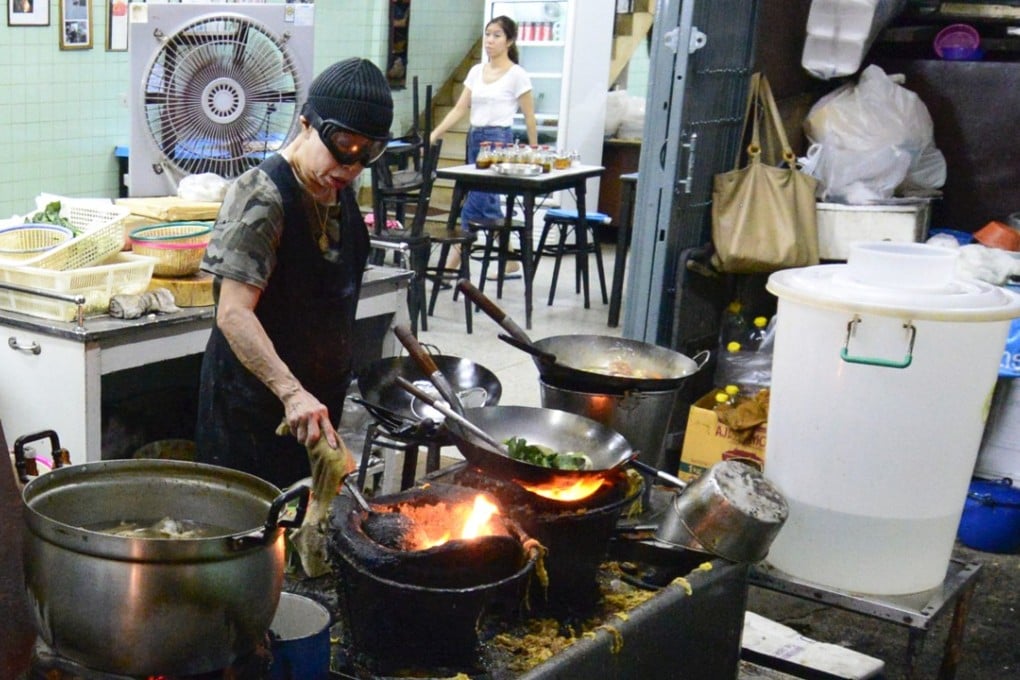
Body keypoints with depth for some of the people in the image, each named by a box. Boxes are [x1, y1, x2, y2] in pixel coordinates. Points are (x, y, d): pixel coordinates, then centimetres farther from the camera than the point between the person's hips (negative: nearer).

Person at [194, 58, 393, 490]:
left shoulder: (340, 193, 6)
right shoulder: (260, 197, -20)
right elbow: (233, 314, -28)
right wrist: (291, 392, -39)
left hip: (316, 397, 8)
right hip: (253, 401, -8)